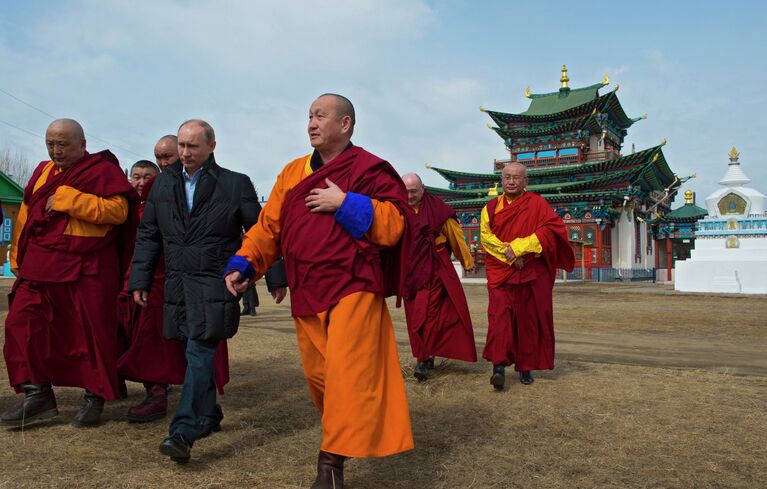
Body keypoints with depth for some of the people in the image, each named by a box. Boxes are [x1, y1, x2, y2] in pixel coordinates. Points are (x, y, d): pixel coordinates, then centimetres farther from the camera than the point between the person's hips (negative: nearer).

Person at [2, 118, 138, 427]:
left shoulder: (103, 170, -4)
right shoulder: (43, 171, 16)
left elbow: (118, 210, -19)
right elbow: (26, 216, 21)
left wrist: (68, 199, -20)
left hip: (86, 269, -6)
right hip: (39, 267, 6)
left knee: (92, 332, 0)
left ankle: (95, 397, 15)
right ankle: (37, 395, 11)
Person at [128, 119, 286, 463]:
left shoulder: (235, 184, -1)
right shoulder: (163, 183, 11)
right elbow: (148, 235, 13)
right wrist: (140, 280, 7)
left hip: (215, 283, -5)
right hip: (178, 283, 5)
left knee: (200, 352, -13)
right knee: (197, 352, 14)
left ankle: (184, 432, -12)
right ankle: (209, 415, 31)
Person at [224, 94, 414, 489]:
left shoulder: (369, 170, -3)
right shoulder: (293, 173, 13)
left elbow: (393, 224, -12)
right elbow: (268, 225, 13)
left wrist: (344, 203, -16)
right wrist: (243, 264, 0)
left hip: (352, 290, -6)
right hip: (306, 293, 6)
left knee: (346, 375, -11)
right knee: (317, 374, 12)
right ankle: (349, 435, 36)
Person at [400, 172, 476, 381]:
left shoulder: (436, 208, -4)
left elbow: (455, 235, 3)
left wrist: (467, 261, 8)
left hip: (433, 270, -3)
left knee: (428, 312, -9)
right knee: (415, 315, 8)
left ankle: (422, 360, -8)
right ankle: (427, 355, 22)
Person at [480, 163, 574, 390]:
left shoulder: (537, 203, 4)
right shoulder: (491, 207, 10)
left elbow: (551, 228, -9)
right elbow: (485, 235, 0)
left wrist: (518, 247, -17)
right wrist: (508, 256, -15)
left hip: (531, 272, 0)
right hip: (500, 271, 1)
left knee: (528, 318, 2)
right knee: (499, 313, -15)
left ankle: (525, 367, 14)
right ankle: (499, 365, -20)